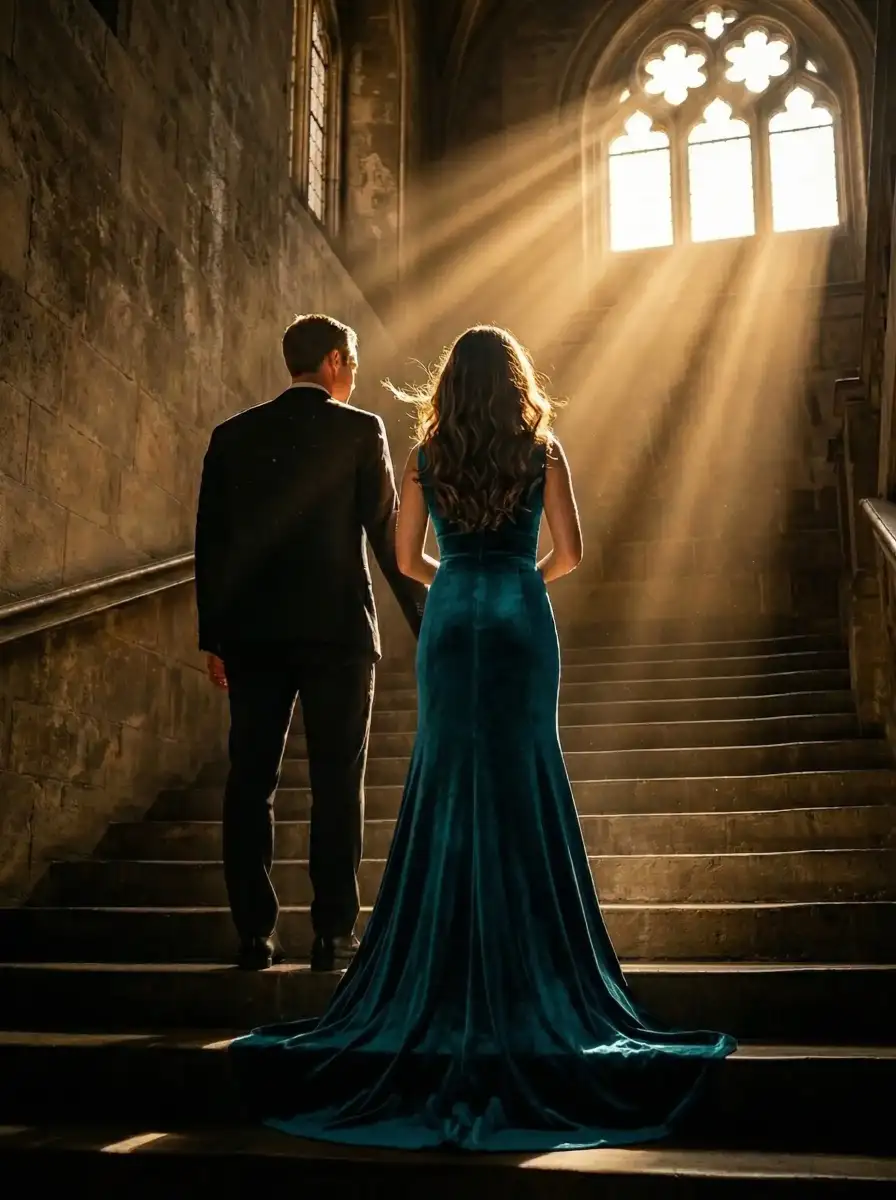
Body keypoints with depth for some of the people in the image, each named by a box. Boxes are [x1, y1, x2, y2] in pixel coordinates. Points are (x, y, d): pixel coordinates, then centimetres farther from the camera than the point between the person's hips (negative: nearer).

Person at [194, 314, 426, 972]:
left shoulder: (233, 435, 8)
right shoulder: (359, 430, -2)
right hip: (338, 630, -3)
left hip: (253, 634, 3)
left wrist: (215, 636, 13)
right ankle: (334, 934, 3)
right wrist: (426, 621, 2)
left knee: (250, 783, 7)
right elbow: (388, 533, -4)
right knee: (337, 785, 2)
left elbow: (210, 543, 7)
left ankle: (256, 934, 9)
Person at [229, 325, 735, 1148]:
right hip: (521, 623, -1)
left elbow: (408, 560, 3)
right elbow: (569, 554, -4)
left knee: (448, 781, 8)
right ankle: (525, 950, 8)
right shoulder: (542, 450, 0)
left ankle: (450, 953, 12)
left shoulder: (428, 456, 3)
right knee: (524, 782, 5)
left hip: (452, 625, 1)